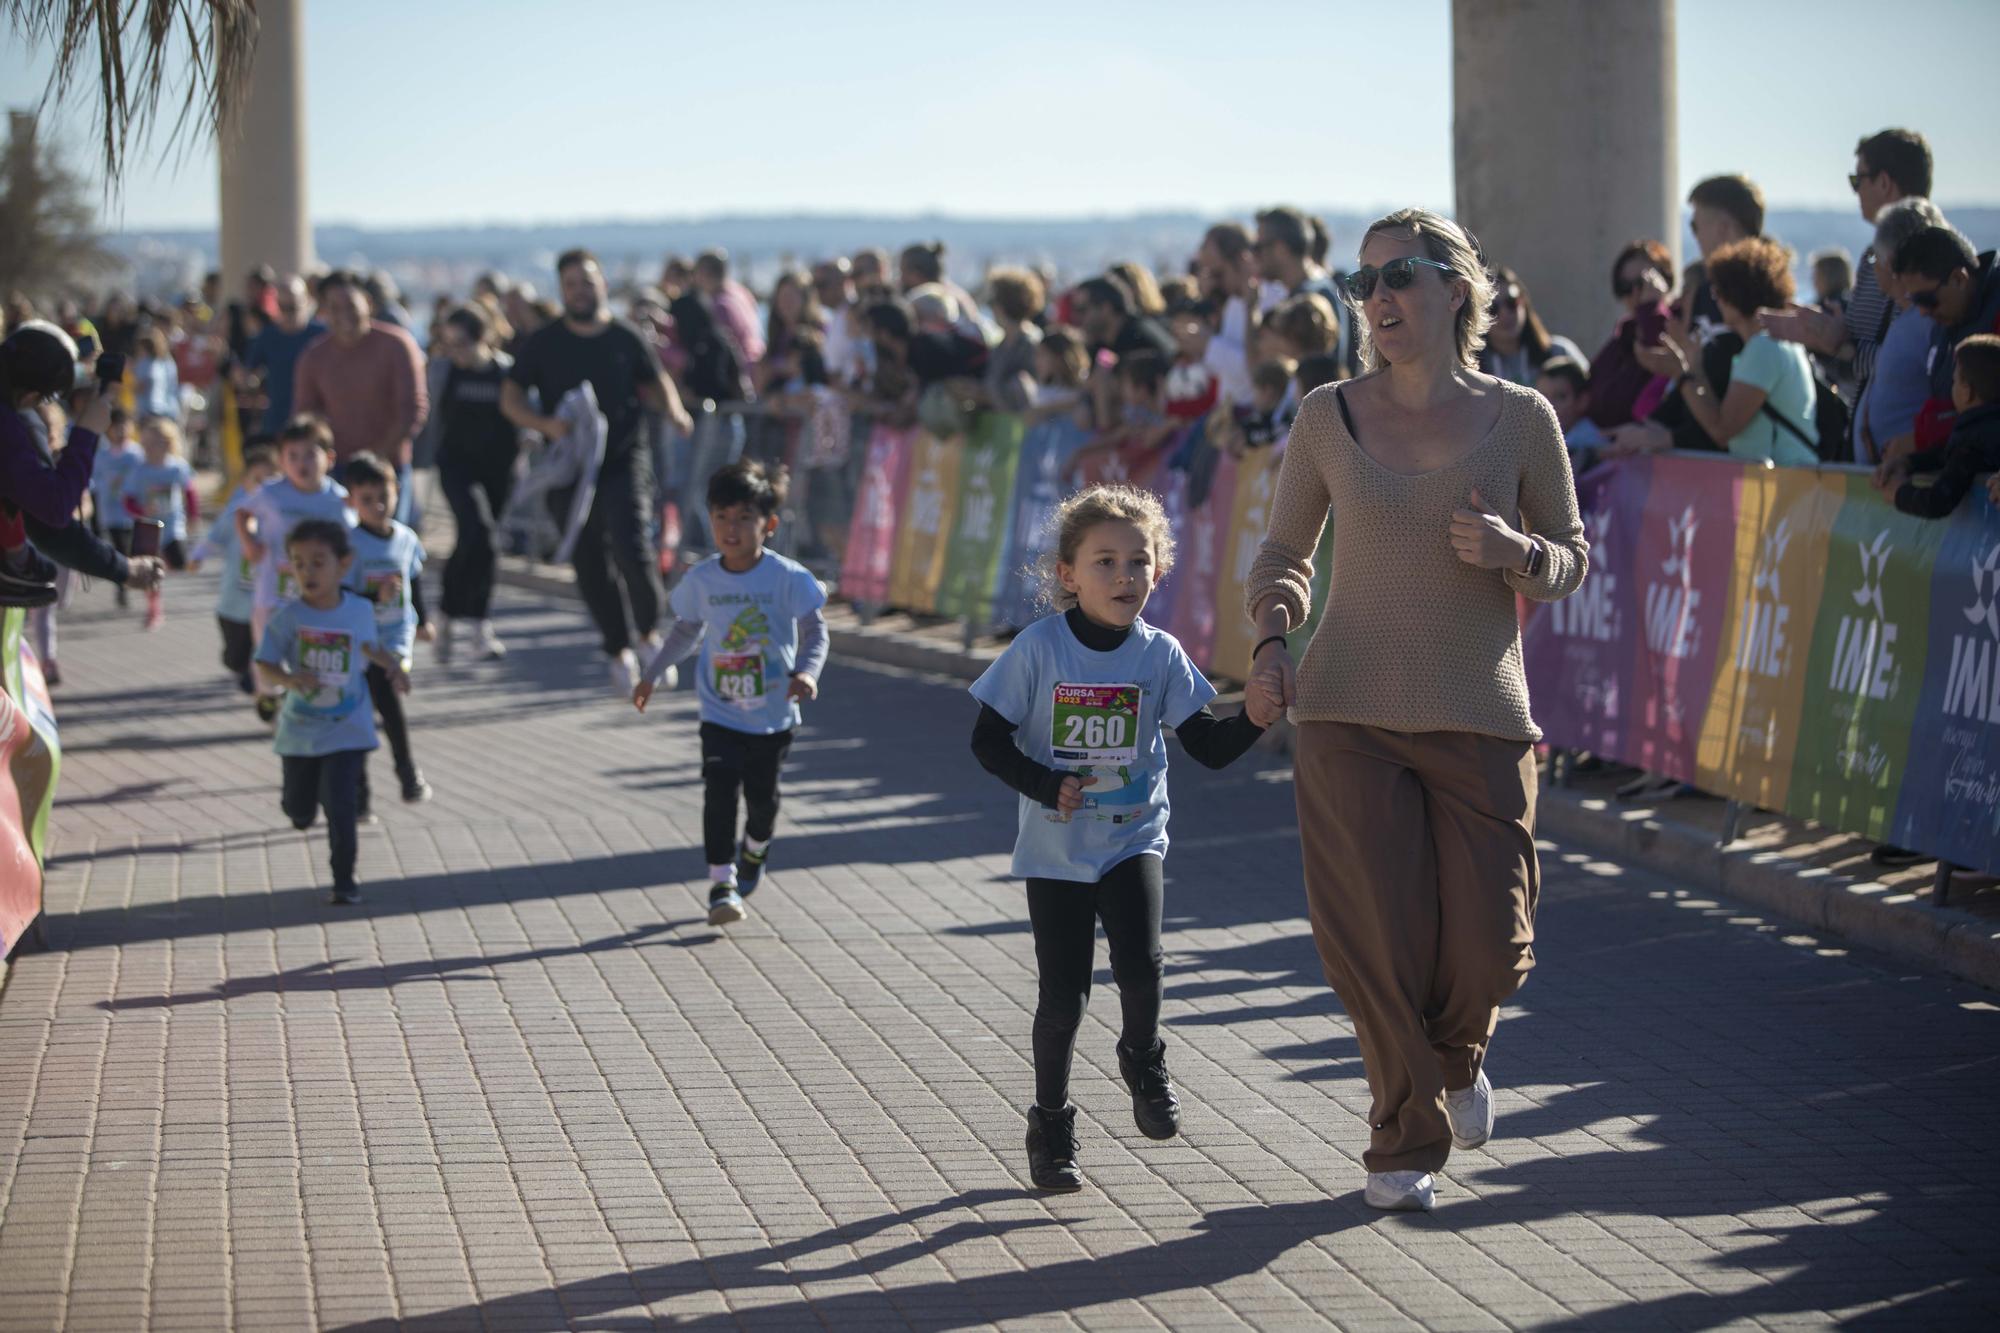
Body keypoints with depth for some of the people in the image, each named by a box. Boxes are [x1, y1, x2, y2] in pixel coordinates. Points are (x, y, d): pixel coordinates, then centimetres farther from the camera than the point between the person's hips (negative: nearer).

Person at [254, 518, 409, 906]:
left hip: (348, 729, 0)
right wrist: (287, 679, -34)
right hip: (300, 730, 1)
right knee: (300, 814, 14)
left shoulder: (360, 611, -6)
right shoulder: (287, 617, -14)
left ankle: (344, 881, 3)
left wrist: (393, 666, -1)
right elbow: (264, 674, -14)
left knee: (340, 808, -11)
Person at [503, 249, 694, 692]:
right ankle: (619, 652, 21)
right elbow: (510, 398, 3)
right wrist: (546, 424, -15)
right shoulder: (543, 343, 2)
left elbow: (655, 382, 16)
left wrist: (674, 410, -5)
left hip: (624, 461, -2)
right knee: (590, 565, 5)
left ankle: (650, 632, 1)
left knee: (632, 547, -21)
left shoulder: (626, 340, 3)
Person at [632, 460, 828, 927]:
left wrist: (807, 671, -31)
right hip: (720, 713, 1)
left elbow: (815, 630, -11)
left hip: (773, 713, -1)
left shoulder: (787, 578, -13)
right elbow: (687, 632, 13)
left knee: (762, 795, 10)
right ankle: (722, 883, -9)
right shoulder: (701, 580, -4)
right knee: (719, 791, -13)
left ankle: (754, 849, 43)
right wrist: (651, 675, 20)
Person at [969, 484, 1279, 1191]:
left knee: (1140, 964, -20)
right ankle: (1050, 1123, 21)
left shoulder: (1159, 654, -4)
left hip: (1133, 838, 1)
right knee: (1062, 994, 1)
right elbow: (988, 740, -6)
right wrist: (1048, 786, -19)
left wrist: (1255, 720, -22)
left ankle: (1143, 1060, 13)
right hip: (1056, 849, -1)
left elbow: (1209, 748, -3)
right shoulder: (1039, 647, -10)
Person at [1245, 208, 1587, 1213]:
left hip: (1480, 716, 0)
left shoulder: (1519, 419, 1)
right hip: (1350, 715, 0)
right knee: (1379, 943, -3)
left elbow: (1572, 563, 8)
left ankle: (1457, 1055, 34)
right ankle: (1407, 1143, 16)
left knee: (1489, 948, -2)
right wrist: (1272, 636, -7)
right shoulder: (1329, 418, 2)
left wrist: (1512, 550, -14)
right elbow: (1285, 552, 12)